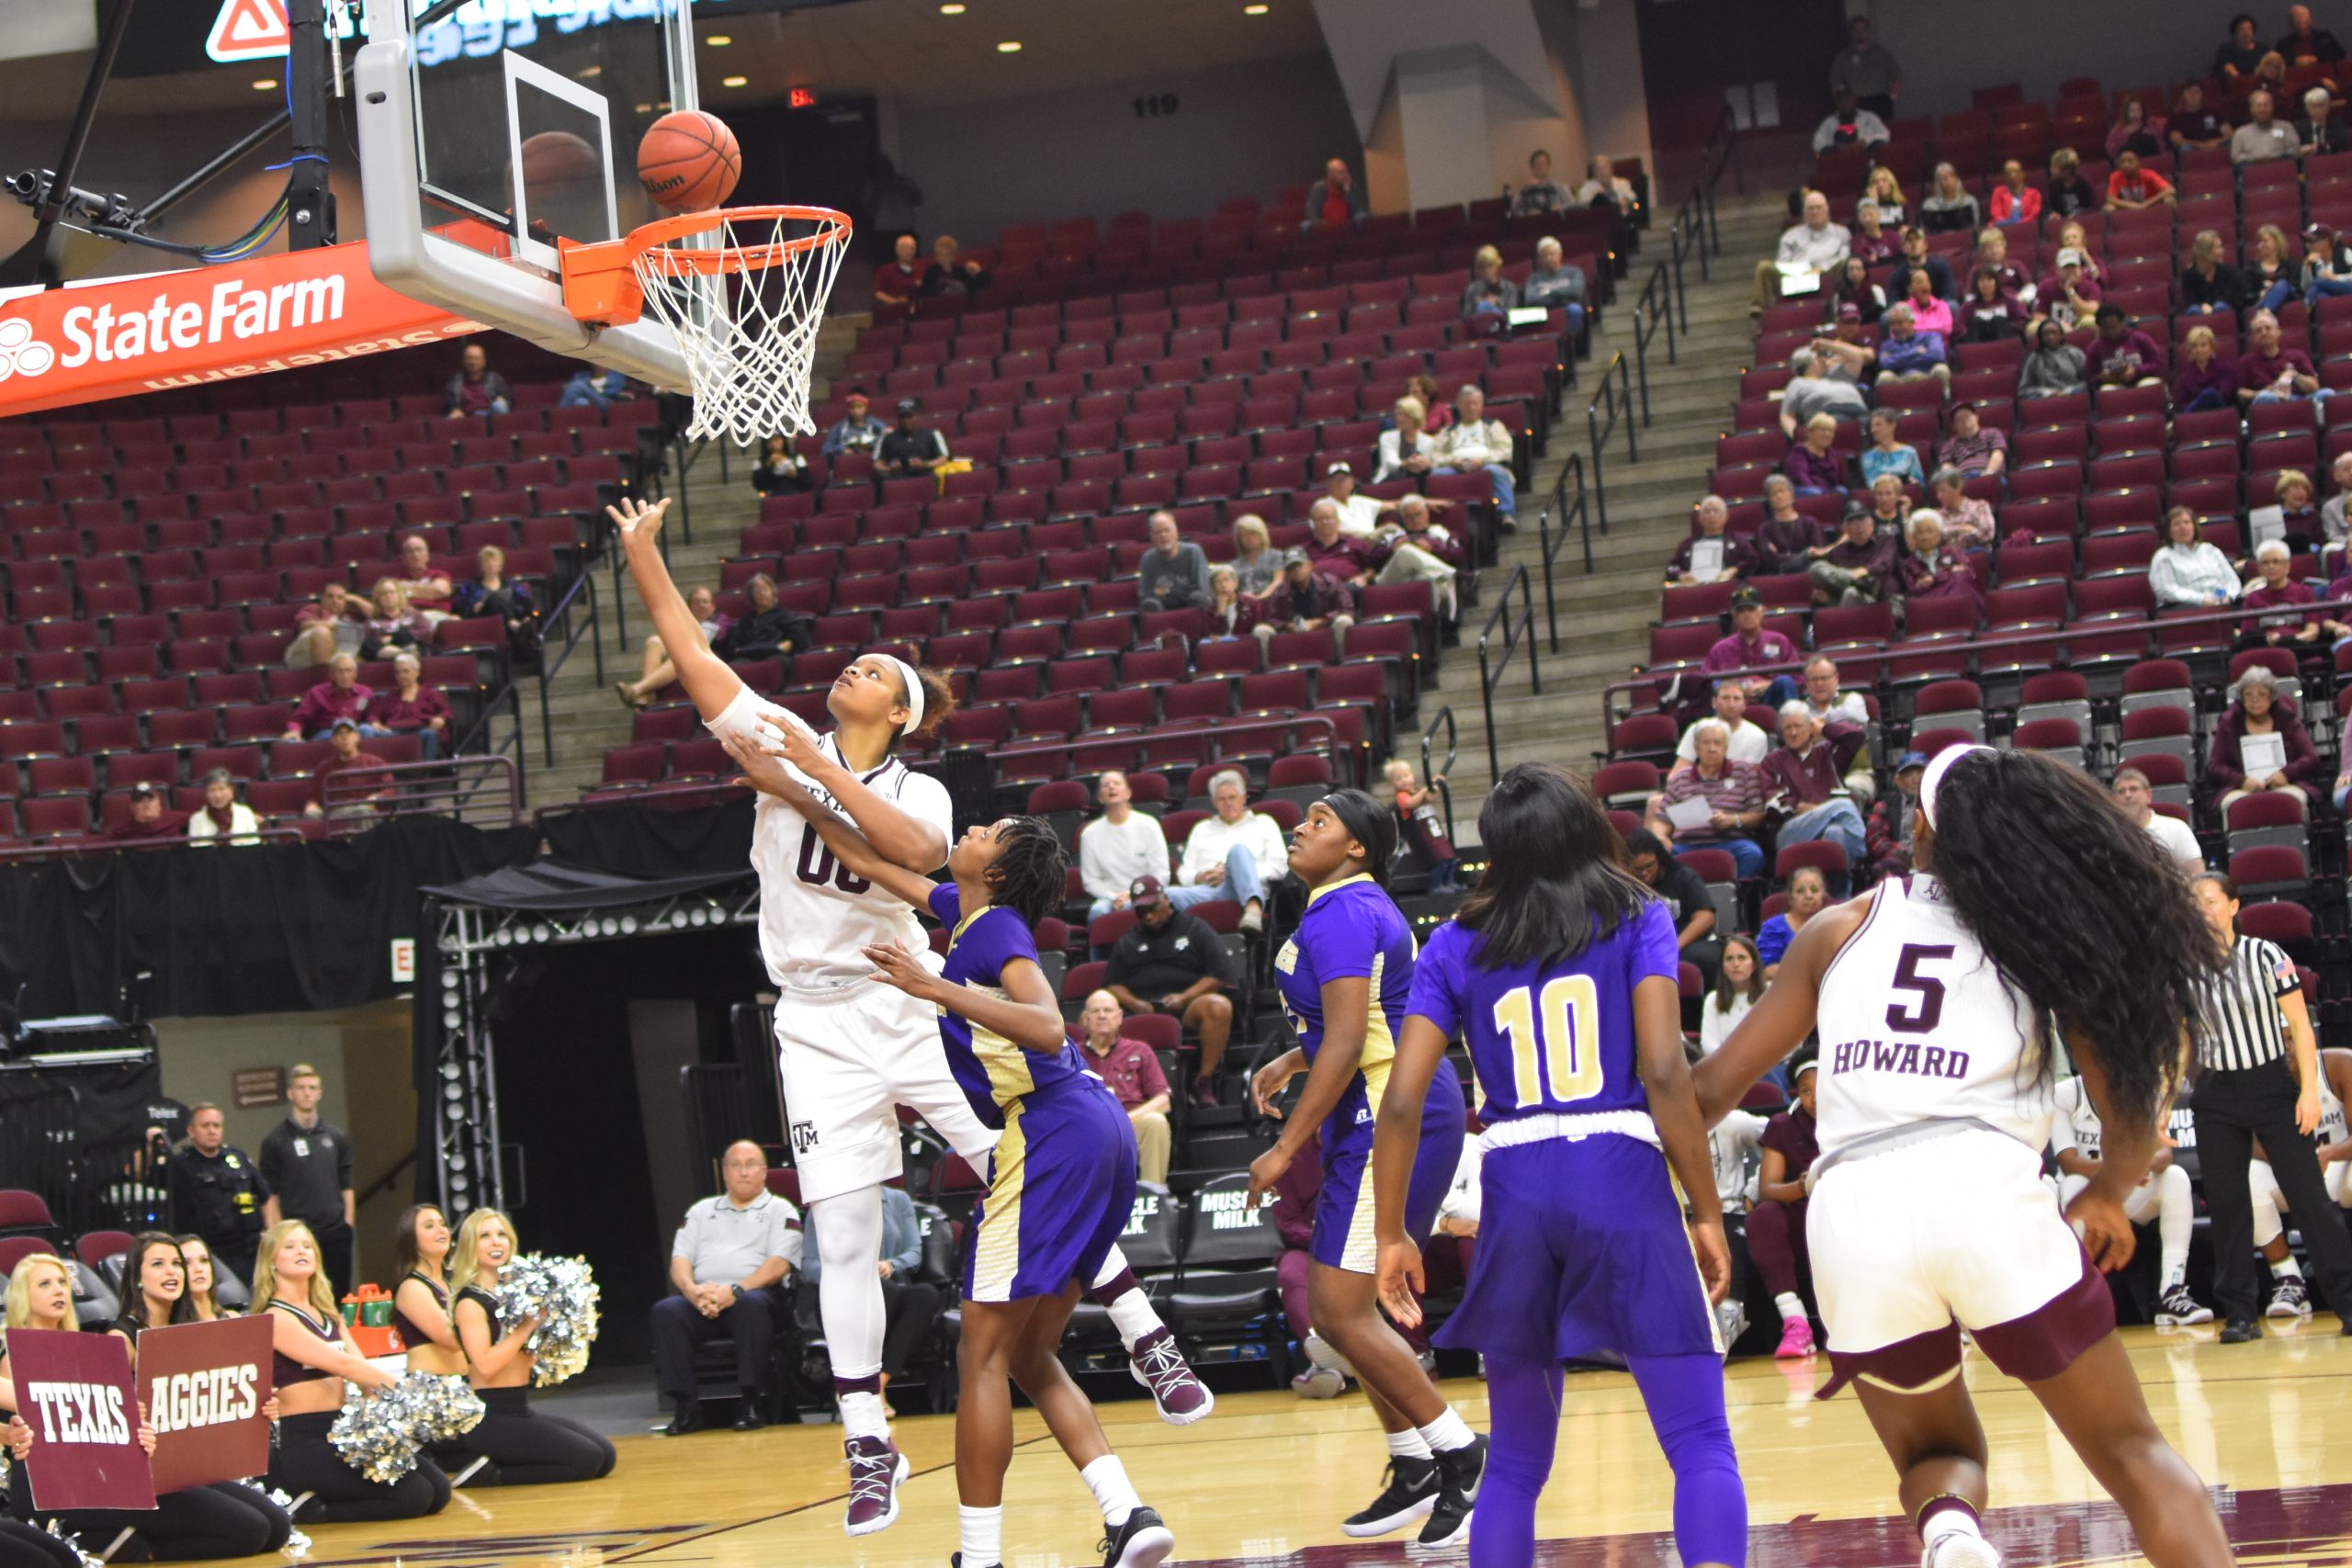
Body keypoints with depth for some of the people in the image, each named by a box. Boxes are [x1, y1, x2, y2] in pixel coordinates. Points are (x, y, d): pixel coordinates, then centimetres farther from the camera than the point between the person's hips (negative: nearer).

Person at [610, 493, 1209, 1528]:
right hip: (821, 1029, 1)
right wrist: (642, 552, -4)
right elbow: (690, 651, 1)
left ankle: (1148, 1343, 11)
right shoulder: (782, 742, 5)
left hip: (914, 1006, -1)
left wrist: (823, 775, -22)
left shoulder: (919, 790, 2)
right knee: (844, 1243, -2)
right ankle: (868, 1446, 3)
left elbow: (917, 850, -22)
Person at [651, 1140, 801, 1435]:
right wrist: (693, 1291, -9)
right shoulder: (702, 1211, 26)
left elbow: (779, 1265, -2)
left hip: (755, 1292, -3)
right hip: (701, 1301, 3)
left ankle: (752, 1403, -32)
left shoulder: (779, 1210, 14)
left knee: (752, 1304, -38)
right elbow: (680, 1261, 15)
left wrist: (735, 1291, -17)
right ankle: (685, 1407, -28)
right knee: (666, 1310, -28)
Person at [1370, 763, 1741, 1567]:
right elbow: (1664, 1072, -8)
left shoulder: (1456, 944, 12)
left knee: (1515, 1461, 16)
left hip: (1513, 1193, 3)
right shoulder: (1636, 918, 5)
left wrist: (1392, 1235, 11)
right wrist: (1708, 1213, -3)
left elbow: (1401, 1101, 4)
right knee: (1702, 1447, -1)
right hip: (1622, 1179, -3)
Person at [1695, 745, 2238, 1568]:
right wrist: (2105, 1195, 31)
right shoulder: (2041, 927, 15)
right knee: (2133, 1451, 10)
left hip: (1852, 1212, 2)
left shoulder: (1843, 927, 18)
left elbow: (1716, 1085, 18)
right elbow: (2131, 1100, 10)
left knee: (1937, 1450, 24)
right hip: (1988, 1191, -2)